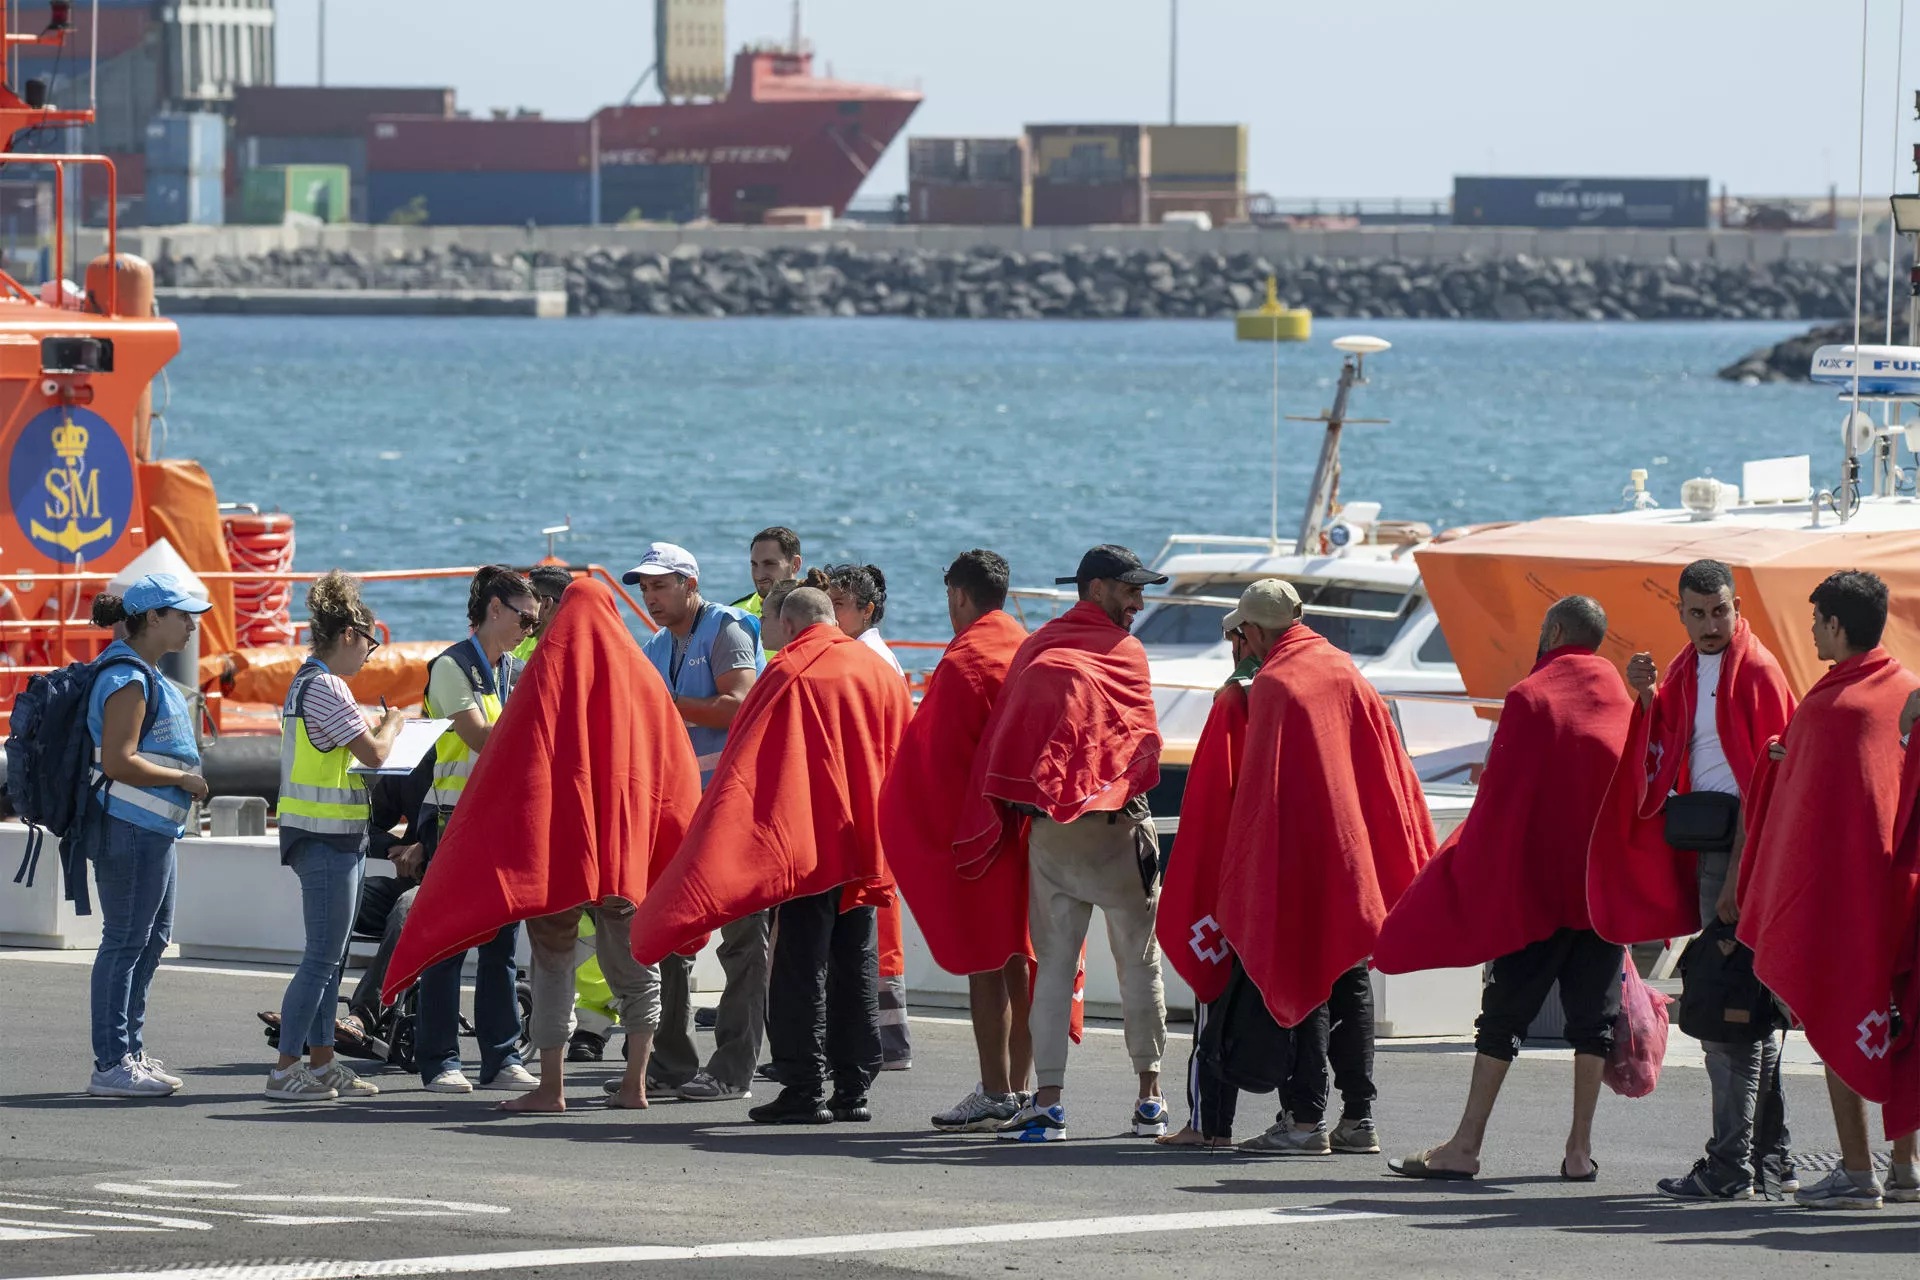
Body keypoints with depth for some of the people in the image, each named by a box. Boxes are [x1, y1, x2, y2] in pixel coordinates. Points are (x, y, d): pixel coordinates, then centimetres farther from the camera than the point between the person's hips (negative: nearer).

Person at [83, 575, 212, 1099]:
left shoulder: (147, 676, 16)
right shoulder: (128, 680, -17)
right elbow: (118, 762, -24)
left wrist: (186, 783, 13)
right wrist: (183, 779, -15)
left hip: (154, 826, 11)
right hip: (130, 828, -11)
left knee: (153, 937, 15)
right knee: (126, 939, -7)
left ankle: (129, 1051, 22)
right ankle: (111, 1066, -5)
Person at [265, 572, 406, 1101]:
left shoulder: (306, 681, 16)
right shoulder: (327, 687, -16)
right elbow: (373, 753, -16)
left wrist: (377, 727, 12)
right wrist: (392, 725, 3)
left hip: (333, 836, 10)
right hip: (328, 836, -10)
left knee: (330, 956, 14)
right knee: (323, 956, -8)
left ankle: (321, 1062, 18)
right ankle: (284, 1070, -8)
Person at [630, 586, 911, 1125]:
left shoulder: (790, 675, -7)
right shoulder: (883, 676, 11)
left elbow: (747, 762, -10)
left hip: (810, 846, -6)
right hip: (866, 845, 6)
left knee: (802, 965, -3)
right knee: (856, 967, 10)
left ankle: (804, 1086, -7)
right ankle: (853, 1086, 10)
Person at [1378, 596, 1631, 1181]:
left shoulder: (1528, 698, -8)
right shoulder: (1627, 701, 6)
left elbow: (1498, 796, -8)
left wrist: (1476, 870, 1)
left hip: (1534, 882, -3)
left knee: (1506, 1011, 0)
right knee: (1592, 1013, 5)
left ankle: (1466, 1144, -2)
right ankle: (1580, 1148, 1)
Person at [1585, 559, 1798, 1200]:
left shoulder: (1757, 671, -10)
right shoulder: (1685, 671, 16)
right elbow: (1667, 758, 16)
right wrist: (1648, 699, 0)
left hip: (1743, 840, -9)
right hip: (1704, 845, 9)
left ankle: (1730, 1165, -10)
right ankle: (1770, 1156, 20)